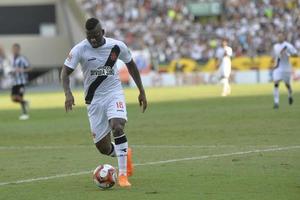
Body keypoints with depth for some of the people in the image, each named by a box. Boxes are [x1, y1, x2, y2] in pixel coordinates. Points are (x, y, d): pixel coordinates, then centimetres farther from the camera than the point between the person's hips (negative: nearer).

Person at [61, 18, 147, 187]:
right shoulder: (80, 50, -12)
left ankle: (123, 174, -22)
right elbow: (66, 72, -10)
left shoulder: (117, 46, -7)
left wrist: (142, 91, 10)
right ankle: (125, 154, 37)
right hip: (94, 99, 1)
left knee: (117, 127, -30)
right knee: (103, 149, 1)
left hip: (114, 93, -1)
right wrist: (68, 93, -29)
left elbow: (131, 65, 9)